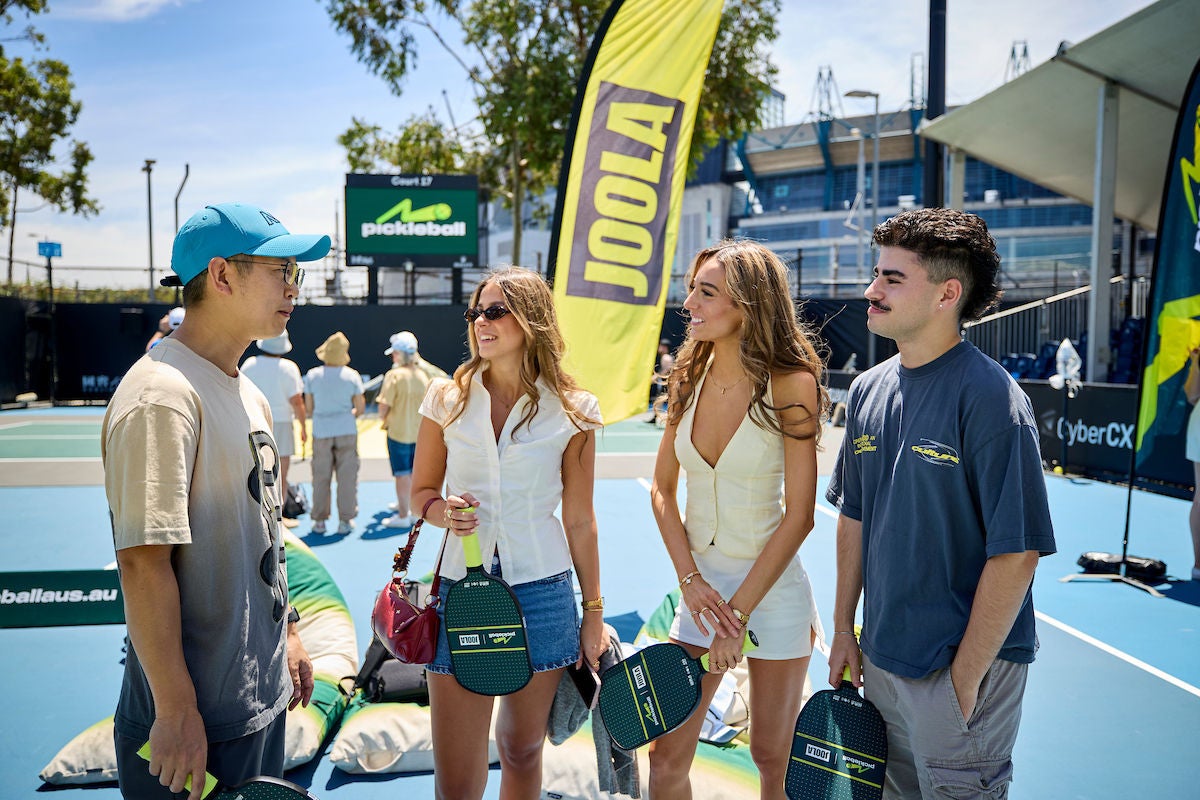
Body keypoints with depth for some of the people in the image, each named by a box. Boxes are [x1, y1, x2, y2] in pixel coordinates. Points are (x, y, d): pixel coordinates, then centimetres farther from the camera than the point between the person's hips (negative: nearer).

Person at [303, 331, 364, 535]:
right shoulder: (352, 376, -5)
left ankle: (319, 520, 13)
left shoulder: (312, 375, -3)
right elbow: (360, 408, -2)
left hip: (321, 432, 1)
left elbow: (308, 408, 1)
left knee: (321, 477, 9)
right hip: (346, 431, -1)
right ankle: (345, 521, 7)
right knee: (347, 476, 5)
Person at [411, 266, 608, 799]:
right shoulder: (447, 399, 1)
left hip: (542, 594, 0)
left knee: (522, 751, 16)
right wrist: (443, 511, -13)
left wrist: (594, 613, 5)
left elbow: (579, 520, 3)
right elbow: (421, 491, 10)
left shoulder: (571, 411, -2)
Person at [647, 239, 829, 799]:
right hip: (700, 583, 4)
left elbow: (799, 515, -14)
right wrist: (690, 580, -5)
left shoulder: (791, 383, -13)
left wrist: (740, 611, -13)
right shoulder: (690, 376, 2)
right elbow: (662, 489, 7)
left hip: (772, 586, -4)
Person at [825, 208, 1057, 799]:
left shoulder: (989, 397, -18)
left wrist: (965, 678, -16)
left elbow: (1017, 553, -19)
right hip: (880, 658, 7)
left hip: (962, 667, -6)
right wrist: (844, 630, 10)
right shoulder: (869, 390, 2)